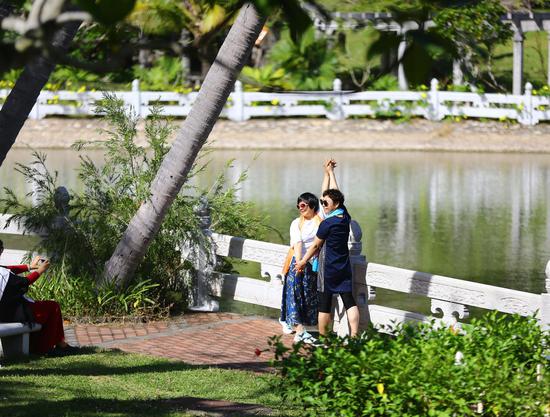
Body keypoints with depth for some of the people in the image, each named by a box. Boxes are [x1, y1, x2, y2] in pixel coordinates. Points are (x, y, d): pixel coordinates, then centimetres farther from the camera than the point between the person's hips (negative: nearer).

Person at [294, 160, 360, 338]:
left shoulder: (327, 224, -17)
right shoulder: (345, 216, 0)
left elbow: (315, 245, -6)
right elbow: (334, 193, 13)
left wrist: (303, 262, 7)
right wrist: (329, 173, 21)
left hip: (328, 269, -6)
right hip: (344, 268, 6)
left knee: (324, 304, 4)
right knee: (349, 301, 1)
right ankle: (354, 336, -8)